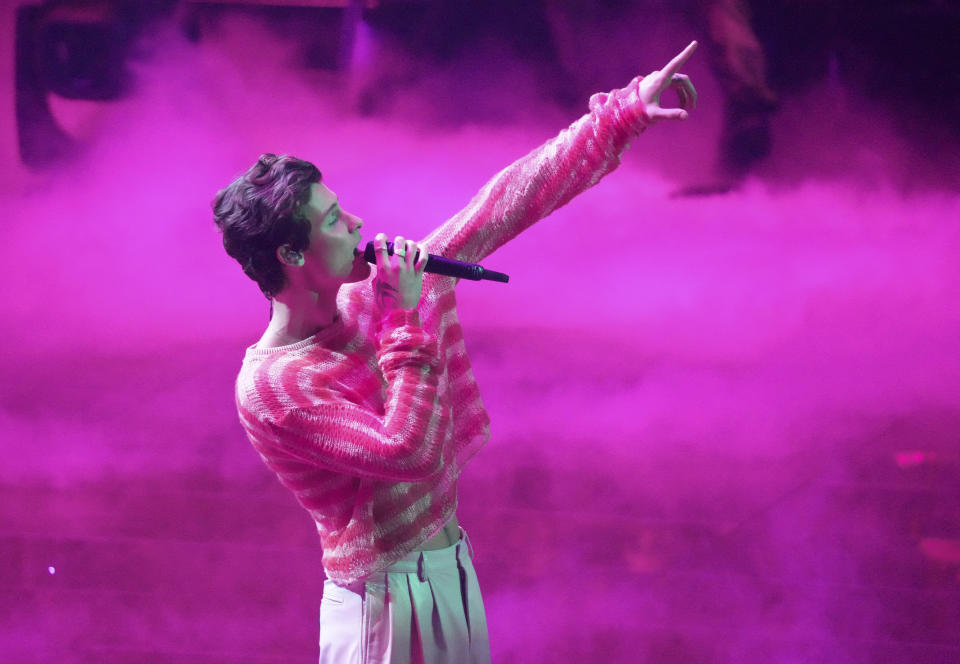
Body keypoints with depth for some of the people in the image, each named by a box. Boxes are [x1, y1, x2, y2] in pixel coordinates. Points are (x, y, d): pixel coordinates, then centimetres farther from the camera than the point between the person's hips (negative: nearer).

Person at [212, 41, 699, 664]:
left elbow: (505, 206, 0)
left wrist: (624, 111, -1)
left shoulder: (373, 297, 0)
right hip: (383, 605, -7)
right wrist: (407, 322, -23)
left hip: (453, 566, 7)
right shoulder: (268, 386, -21)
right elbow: (408, 452, -28)